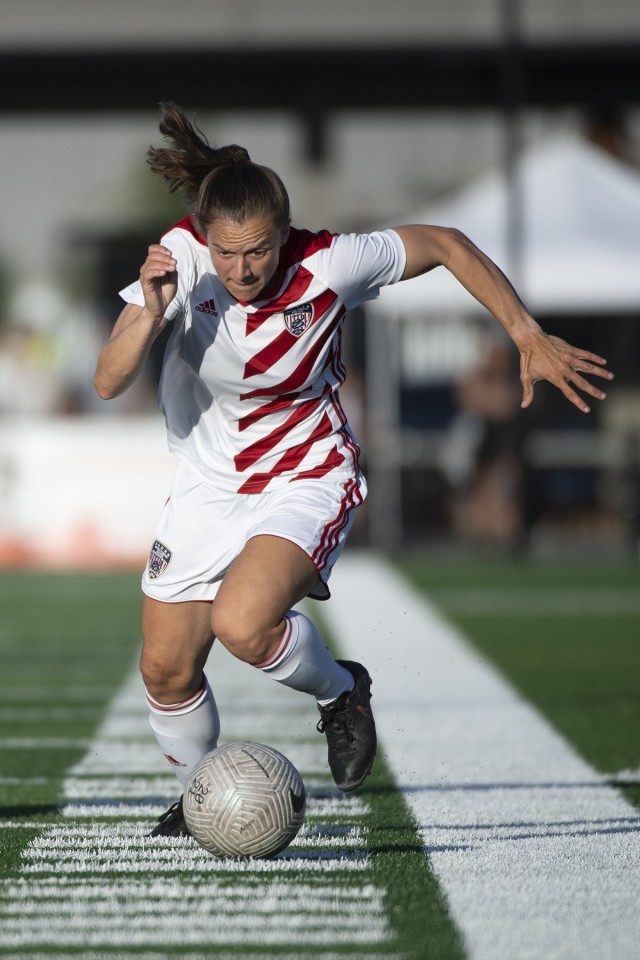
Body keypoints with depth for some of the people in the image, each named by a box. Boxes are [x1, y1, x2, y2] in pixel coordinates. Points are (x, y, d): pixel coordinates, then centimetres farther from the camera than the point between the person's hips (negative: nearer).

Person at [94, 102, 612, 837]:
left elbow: (445, 245, -7)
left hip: (307, 482, -4)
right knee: (165, 669, 6)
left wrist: (528, 337, -8)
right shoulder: (181, 259, -19)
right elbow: (108, 382, -22)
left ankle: (339, 690, 3)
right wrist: (150, 314, -39)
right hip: (208, 488, 4)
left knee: (242, 623, -30)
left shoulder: (328, 265, -24)